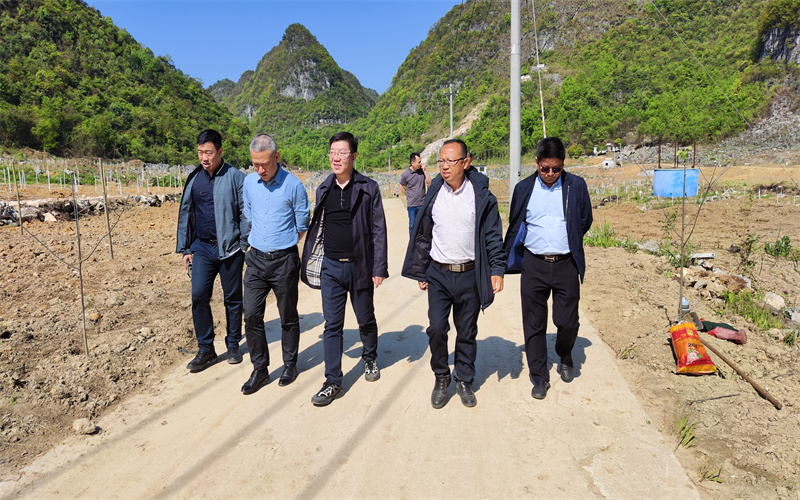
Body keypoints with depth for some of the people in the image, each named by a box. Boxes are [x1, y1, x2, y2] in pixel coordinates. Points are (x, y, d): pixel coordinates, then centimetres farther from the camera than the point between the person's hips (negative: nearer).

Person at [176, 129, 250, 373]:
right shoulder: (194, 179, 8)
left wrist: (243, 245, -10)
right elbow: (185, 214, 14)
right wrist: (184, 249, 11)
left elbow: (245, 214, -5)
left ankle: (233, 345, 24)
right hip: (202, 247, 4)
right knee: (199, 296, -2)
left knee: (233, 298, 8)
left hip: (229, 248, -3)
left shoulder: (235, 177, -5)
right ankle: (205, 349, 12)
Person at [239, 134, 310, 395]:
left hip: (284, 259, -4)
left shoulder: (293, 185, -11)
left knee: (288, 316, 9)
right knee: (251, 315, 2)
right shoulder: (249, 182, 3)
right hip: (256, 258, 4)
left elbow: (302, 226, -2)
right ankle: (260, 369, 17)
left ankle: (290, 364, 27)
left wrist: (283, 244, 8)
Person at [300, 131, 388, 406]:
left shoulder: (368, 188, -5)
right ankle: (333, 382, 13)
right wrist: (309, 263, 10)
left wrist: (379, 268, -11)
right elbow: (315, 227, 12)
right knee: (332, 325, 4)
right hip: (330, 267, 3)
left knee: (366, 320, 15)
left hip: (360, 266, -2)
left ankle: (370, 358, 41)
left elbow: (378, 230, -6)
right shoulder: (323, 189, 7)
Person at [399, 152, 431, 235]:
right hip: (412, 205, -3)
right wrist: (410, 196, 7)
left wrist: (424, 171, -11)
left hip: (423, 203, 3)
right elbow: (402, 188, 4)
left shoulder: (422, 171, -1)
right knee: (412, 225, 7)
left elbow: (429, 183, -5)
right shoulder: (405, 174, -10)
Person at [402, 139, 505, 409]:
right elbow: (423, 236, 9)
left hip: (470, 275, -1)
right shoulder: (433, 195, 2)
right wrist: (420, 272, 9)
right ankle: (441, 377, 19)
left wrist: (497, 270, -7)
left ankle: (464, 381, 28)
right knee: (436, 328, -4)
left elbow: (493, 236, 1)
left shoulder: (482, 196, -3)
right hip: (439, 274, 1)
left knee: (467, 332, 10)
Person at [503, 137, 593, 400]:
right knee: (534, 325, 6)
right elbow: (514, 227, 10)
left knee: (567, 322, 2)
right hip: (534, 265, 1)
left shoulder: (576, 186, 1)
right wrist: (508, 262, 9)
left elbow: (585, 221, 12)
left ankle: (565, 355, 37)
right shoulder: (524, 188, 2)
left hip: (566, 265, 0)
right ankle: (539, 378, 21)